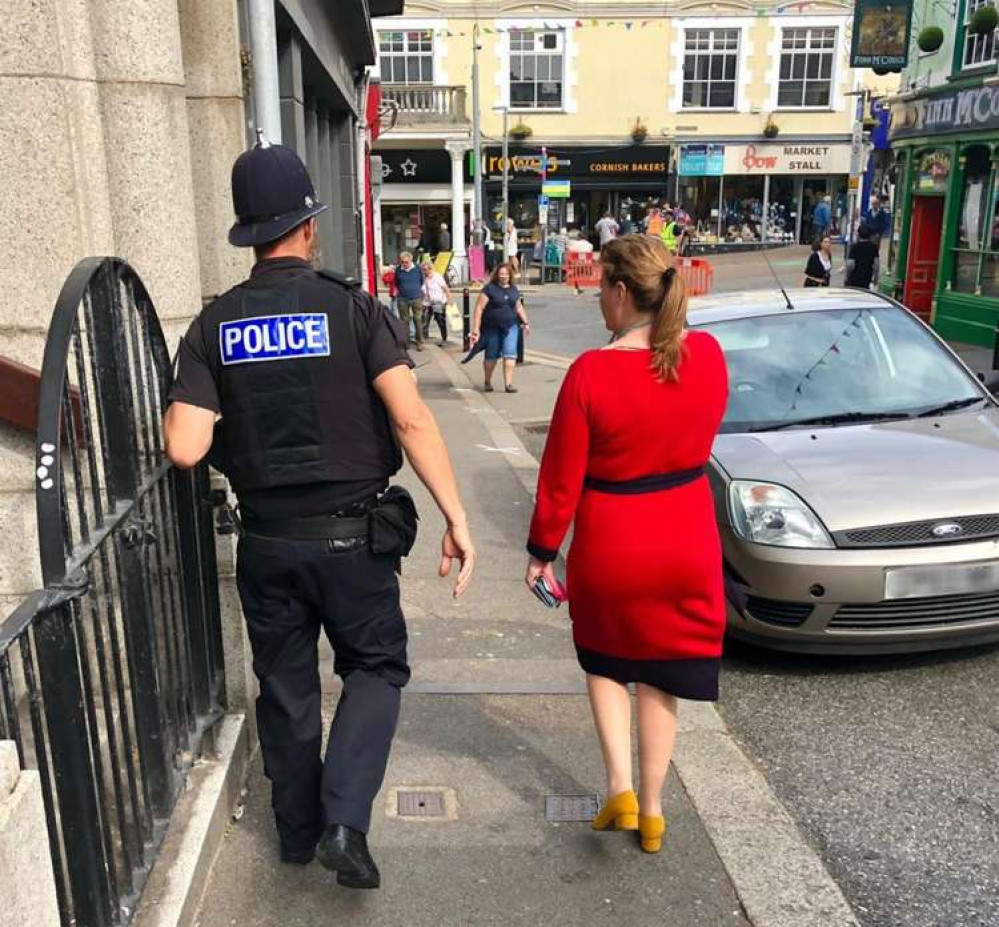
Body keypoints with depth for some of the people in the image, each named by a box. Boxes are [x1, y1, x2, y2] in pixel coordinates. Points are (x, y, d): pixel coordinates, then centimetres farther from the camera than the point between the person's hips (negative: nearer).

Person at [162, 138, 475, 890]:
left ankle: (298, 832, 34)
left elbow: (184, 448, -10)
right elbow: (412, 419, -18)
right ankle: (345, 822, 4)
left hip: (266, 540, 3)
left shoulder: (213, 325, -2)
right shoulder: (352, 308, -9)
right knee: (375, 667, 17)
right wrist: (456, 518, -14)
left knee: (286, 686, 18)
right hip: (352, 535, -3)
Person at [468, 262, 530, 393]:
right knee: (491, 356, 9)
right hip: (492, 328, -3)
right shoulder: (489, 288, -7)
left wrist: (525, 322, 18)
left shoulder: (514, 289, 9)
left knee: (510, 354, -10)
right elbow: (479, 308, -11)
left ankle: (508, 383, -9)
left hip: (510, 327, 3)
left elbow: (519, 307, 24)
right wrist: (476, 330, -16)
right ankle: (487, 382, 28)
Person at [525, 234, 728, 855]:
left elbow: (560, 481, -14)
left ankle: (620, 787, 16)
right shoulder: (707, 355, -8)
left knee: (606, 661, 25)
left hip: (610, 548, -3)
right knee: (660, 678, 19)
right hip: (687, 546, 3)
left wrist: (542, 552, -2)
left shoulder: (592, 373, -21)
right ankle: (651, 812, 30)